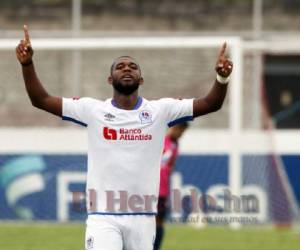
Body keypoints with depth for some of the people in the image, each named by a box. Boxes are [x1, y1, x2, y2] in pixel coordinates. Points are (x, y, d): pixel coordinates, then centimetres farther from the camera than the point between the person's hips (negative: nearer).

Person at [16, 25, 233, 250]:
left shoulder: (160, 111, 3)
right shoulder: (93, 110, 2)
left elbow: (210, 104, -4)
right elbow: (41, 100, -2)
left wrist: (222, 79, -24)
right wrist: (27, 63, -17)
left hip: (143, 218, 2)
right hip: (103, 217, -2)